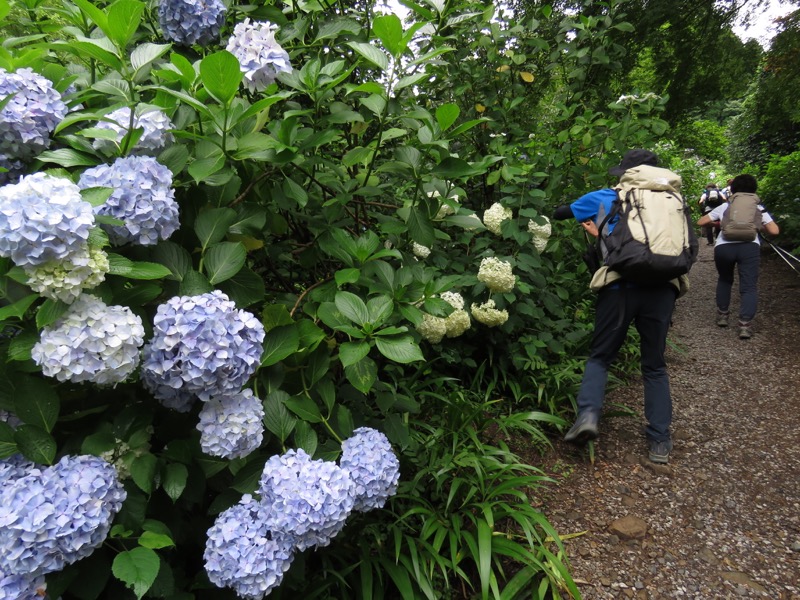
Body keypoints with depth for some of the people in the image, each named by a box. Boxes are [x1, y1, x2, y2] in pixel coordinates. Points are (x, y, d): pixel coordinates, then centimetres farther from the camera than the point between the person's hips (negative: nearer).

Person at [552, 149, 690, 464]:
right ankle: (660, 441, 15)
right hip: (662, 288, 2)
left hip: (620, 287, -2)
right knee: (655, 365, 14)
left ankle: (588, 413, -8)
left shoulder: (604, 198, 11)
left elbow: (560, 213, 23)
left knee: (600, 356, 14)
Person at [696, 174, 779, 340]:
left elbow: (701, 222, 23)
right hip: (749, 247, -1)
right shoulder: (758, 207, 21)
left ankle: (722, 315, 26)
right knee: (749, 286, 0)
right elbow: (774, 231, 14)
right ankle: (745, 324, -14)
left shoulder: (724, 206, 22)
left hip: (723, 247, 1)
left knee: (724, 280, 25)